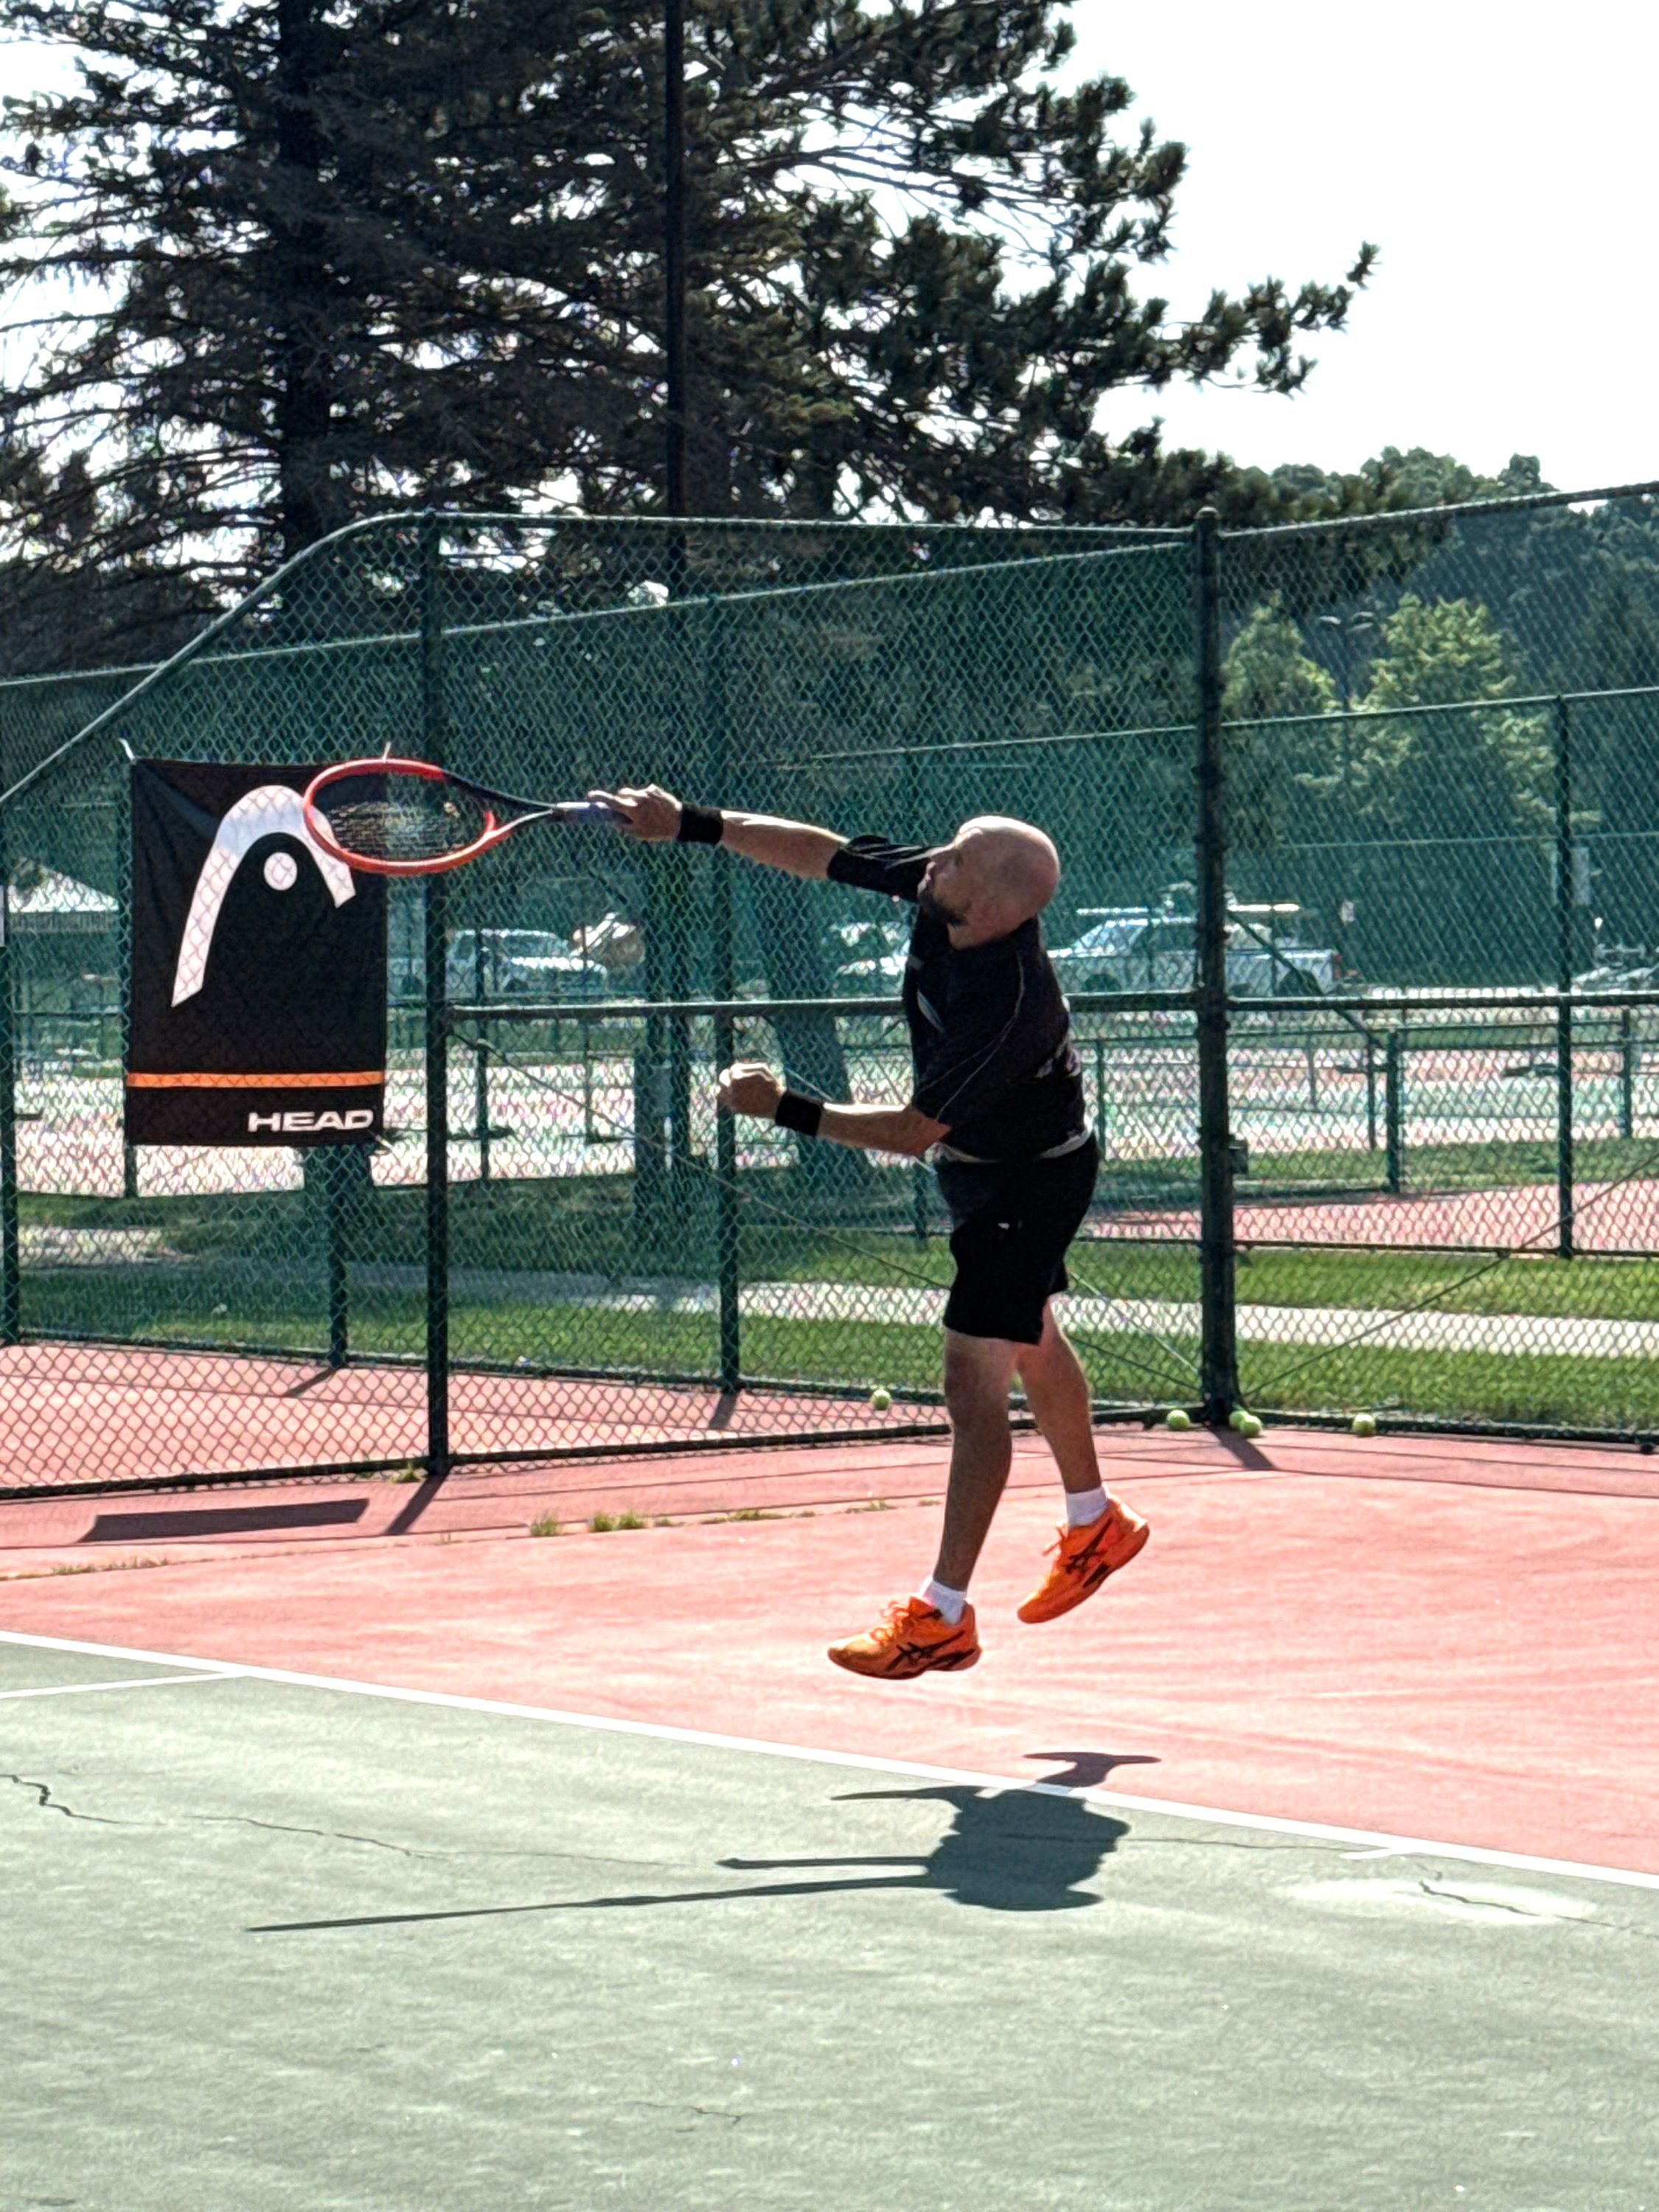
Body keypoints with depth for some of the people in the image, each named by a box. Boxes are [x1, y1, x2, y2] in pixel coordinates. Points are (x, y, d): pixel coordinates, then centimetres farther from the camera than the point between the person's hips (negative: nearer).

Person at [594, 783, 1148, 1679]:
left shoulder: (1001, 1002, -40)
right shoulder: (938, 882, -19)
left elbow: (913, 1131, -33)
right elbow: (822, 854, -7)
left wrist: (789, 1110, -32)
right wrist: (692, 825, -11)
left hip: (1029, 1183, -10)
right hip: (978, 1162, 10)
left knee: (974, 1382, -13)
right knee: (1033, 1348, 26)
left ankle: (942, 1615, -11)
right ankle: (1095, 1526, 46)